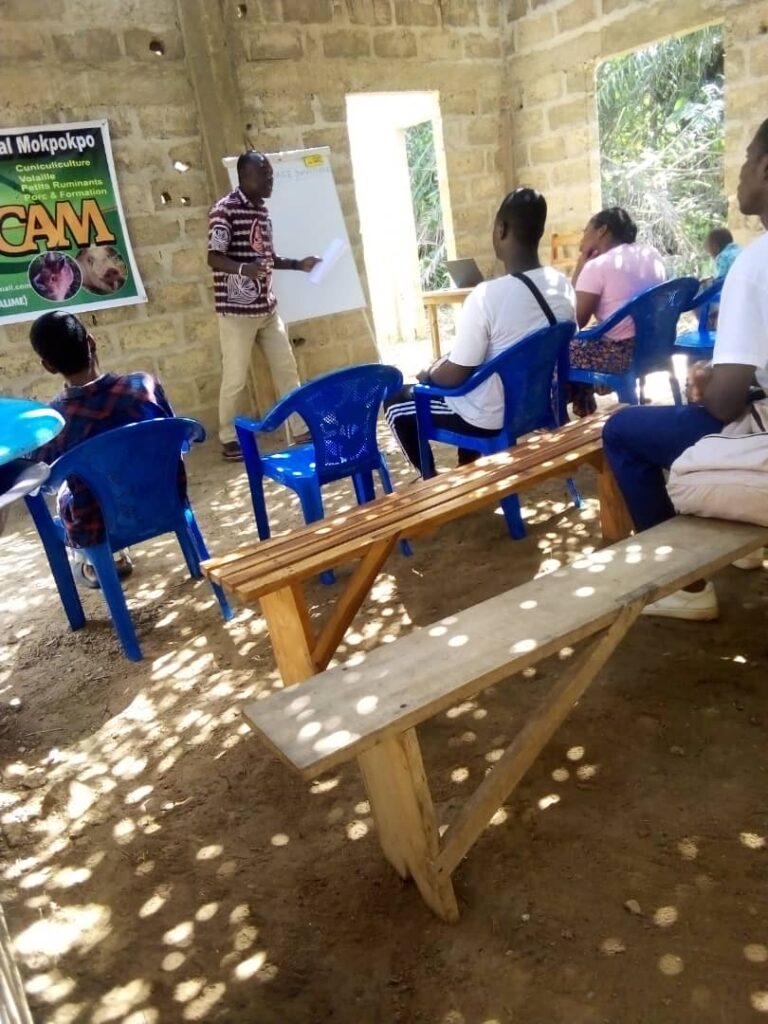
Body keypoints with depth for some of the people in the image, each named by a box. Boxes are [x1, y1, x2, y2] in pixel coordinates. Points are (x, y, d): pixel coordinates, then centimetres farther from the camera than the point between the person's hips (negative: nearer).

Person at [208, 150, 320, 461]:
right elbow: (214, 257, -18)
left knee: (286, 368, 10)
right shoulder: (224, 209, -11)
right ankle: (229, 438, 14)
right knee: (236, 378, -1)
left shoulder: (262, 210, 13)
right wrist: (244, 269, -35)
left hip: (267, 307, 8)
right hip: (237, 310, -8)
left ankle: (301, 429, 20)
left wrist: (299, 264, 13)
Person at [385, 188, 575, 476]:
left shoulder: (487, 296, -27)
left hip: (492, 419, -7)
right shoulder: (563, 284, -6)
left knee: (396, 404, 14)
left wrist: (429, 373, 3)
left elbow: (455, 376, -21)